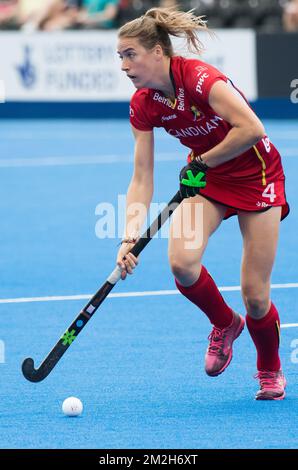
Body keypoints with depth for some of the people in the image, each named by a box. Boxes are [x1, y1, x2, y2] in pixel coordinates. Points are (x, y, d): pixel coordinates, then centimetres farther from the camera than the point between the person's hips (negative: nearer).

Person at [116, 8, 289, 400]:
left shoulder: (199, 78, -27)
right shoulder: (143, 105, -8)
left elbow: (252, 129, -32)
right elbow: (142, 180, -6)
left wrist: (202, 162, -22)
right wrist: (130, 238, -17)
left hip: (256, 174, -5)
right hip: (204, 177, 5)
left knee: (255, 296, -6)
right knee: (182, 262, -23)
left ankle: (271, 371, 25)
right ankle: (224, 324, 8)